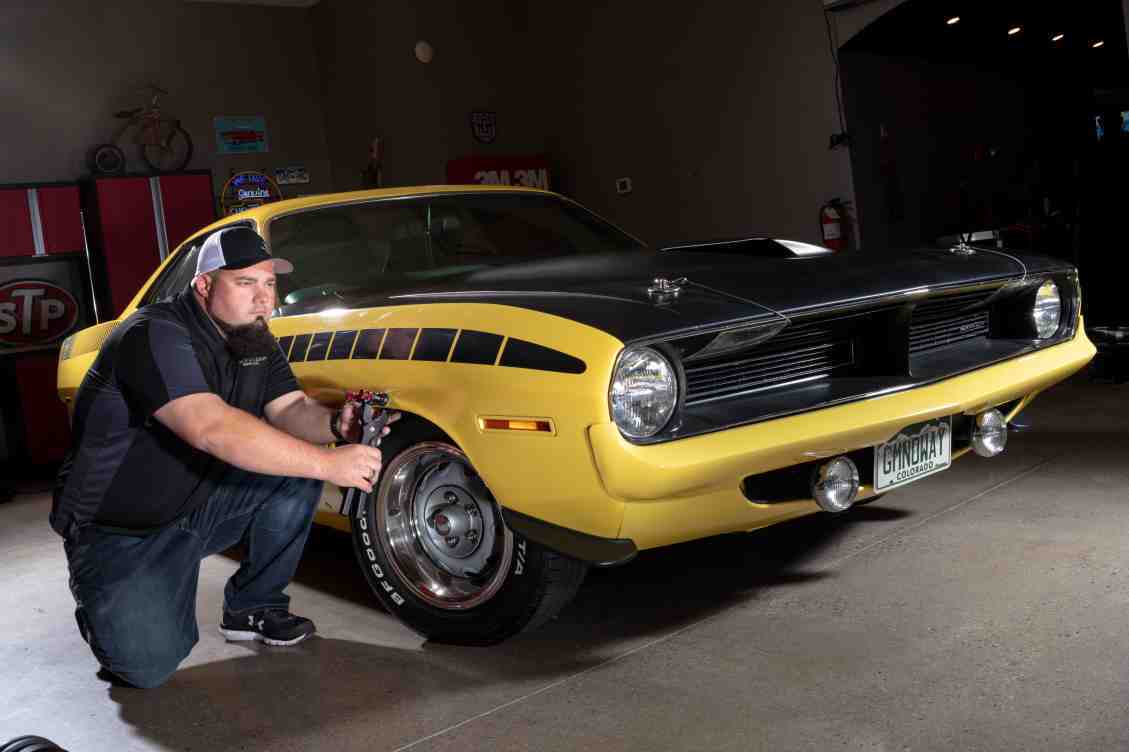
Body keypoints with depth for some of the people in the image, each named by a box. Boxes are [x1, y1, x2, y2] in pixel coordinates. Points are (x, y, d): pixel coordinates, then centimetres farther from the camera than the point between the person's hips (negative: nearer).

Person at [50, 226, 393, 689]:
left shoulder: (254, 339, 0)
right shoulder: (155, 335, -26)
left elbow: (290, 410, -5)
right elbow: (211, 430, -40)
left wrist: (335, 425, -29)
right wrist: (327, 463, -43)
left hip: (202, 503, 7)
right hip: (120, 529, -7)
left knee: (298, 470, -10)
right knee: (149, 663, -22)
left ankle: (253, 607, 7)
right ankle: (98, 598, 13)